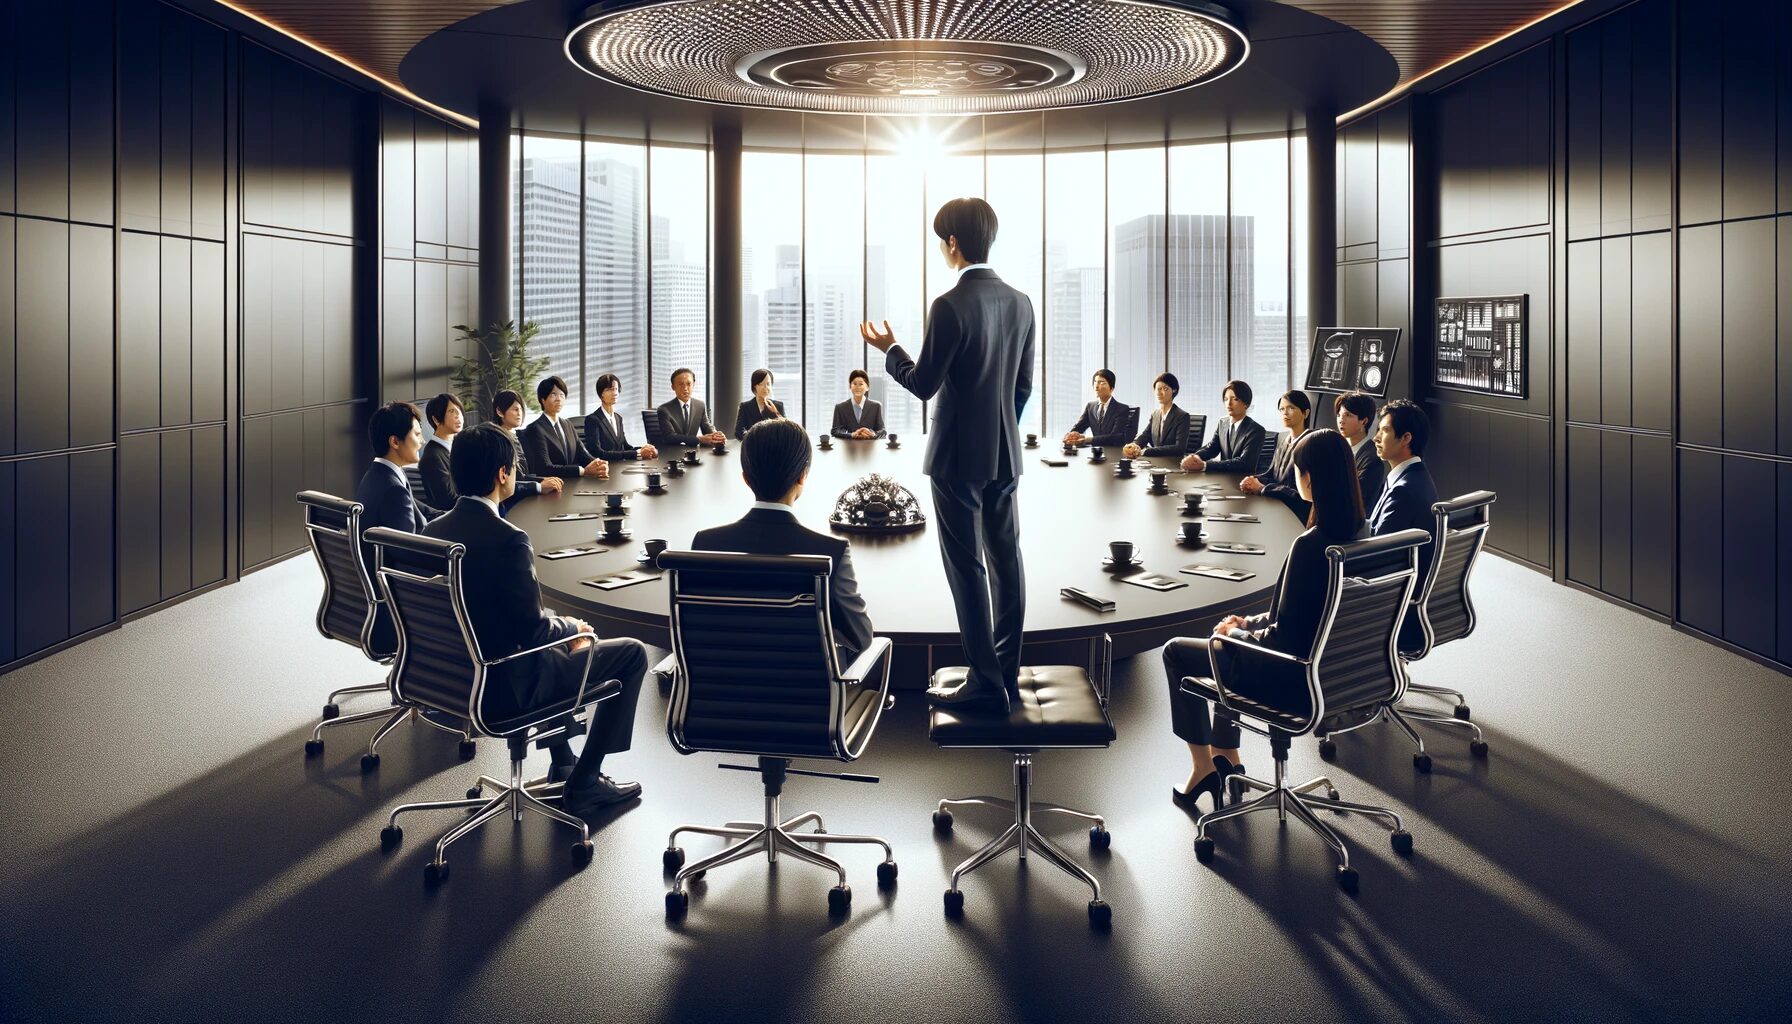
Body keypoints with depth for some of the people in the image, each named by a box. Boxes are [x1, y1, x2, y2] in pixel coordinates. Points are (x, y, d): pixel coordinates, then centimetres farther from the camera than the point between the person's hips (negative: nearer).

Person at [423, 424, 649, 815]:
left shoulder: (433, 531, -1)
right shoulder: (508, 540, -26)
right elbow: (532, 628, -20)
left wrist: (561, 624, 13)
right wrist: (573, 627, 1)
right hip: (504, 687, -8)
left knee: (558, 637, 35)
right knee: (632, 652, 5)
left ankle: (564, 766, 39)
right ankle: (583, 783, 10)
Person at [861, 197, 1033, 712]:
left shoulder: (950, 306, -18)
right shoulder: (1020, 302, 4)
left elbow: (923, 384, -12)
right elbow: (1023, 384, 9)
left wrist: (888, 349, 5)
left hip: (959, 456, -7)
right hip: (1005, 453, 7)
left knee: (967, 566, -1)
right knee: (1005, 557, 13)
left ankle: (986, 681, 3)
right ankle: (1007, 667, 22)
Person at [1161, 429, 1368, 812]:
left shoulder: (1310, 545, -30)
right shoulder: (1360, 533, -4)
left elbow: (1285, 637, -24)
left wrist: (1238, 633, -5)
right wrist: (1250, 623, 10)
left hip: (1294, 679, -8)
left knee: (1176, 652, 11)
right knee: (1221, 637, 30)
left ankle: (1203, 767, 25)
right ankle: (1227, 761, 34)